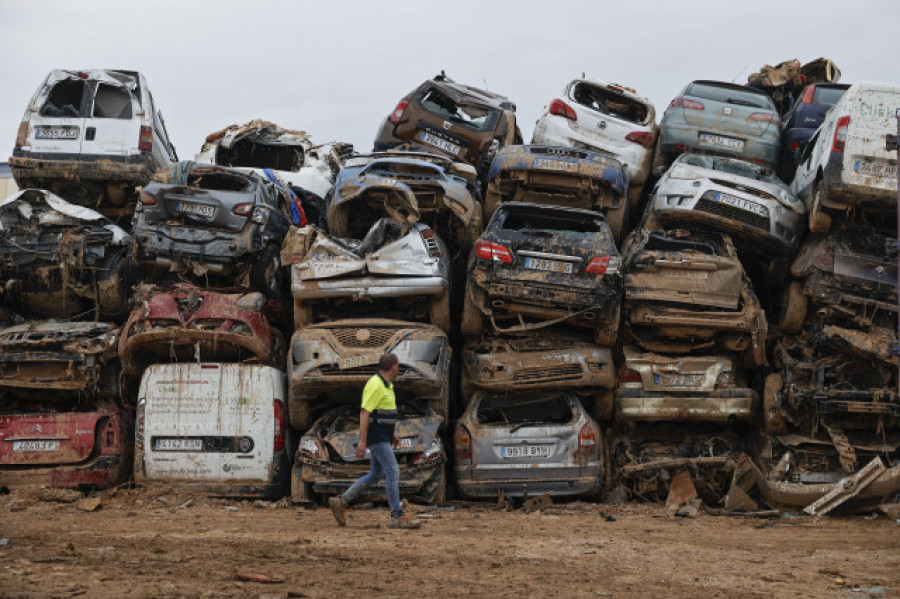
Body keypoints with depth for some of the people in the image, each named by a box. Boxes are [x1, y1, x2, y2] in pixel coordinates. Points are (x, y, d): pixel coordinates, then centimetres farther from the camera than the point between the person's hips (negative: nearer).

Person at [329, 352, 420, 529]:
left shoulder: (385, 385, 15)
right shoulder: (375, 385, -18)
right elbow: (364, 413, -22)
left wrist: (392, 433, 26)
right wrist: (362, 441, -24)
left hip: (382, 437, 10)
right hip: (376, 438, -10)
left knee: (374, 476, 11)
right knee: (393, 473, -10)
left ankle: (341, 502, 15)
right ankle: (397, 517, -7)